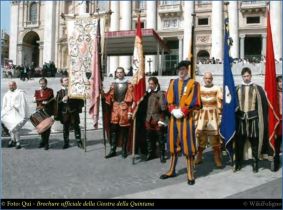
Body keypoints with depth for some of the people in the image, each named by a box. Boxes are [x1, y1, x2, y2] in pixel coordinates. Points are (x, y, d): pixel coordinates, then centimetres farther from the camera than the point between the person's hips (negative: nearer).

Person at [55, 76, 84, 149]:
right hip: (65, 112, 0)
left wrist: (79, 106, -1)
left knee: (76, 127, 5)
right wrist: (62, 100, -16)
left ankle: (79, 142, 14)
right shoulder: (60, 92, 5)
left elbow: (79, 99, 11)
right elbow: (57, 103, -1)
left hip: (74, 112, 0)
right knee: (65, 128, 6)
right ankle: (66, 143, 17)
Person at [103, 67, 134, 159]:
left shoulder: (129, 85, 2)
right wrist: (104, 94, -13)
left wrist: (130, 111, -11)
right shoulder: (113, 84, 13)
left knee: (124, 131, 3)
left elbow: (131, 99, -4)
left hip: (124, 109, -3)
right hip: (115, 109, 3)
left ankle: (124, 150, 14)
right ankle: (112, 150, 10)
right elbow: (110, 97, 7)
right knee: (113, 130, 3)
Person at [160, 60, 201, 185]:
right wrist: (173, 110, -9)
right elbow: (169, 99, 7)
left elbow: (193, 102, -9)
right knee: (173, 144, 11)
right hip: (173, 117, 5)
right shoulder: (173, 83, 13)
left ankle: (190, 174, 6)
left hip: (186, 118, -4)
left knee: (187, 145, -3)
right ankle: (172, 170, 24)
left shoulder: (193, 84, -1)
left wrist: (182, 112, -15)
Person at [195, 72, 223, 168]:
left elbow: (220, 103, -2)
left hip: (213, 115, -2)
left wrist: (220, 116, -7)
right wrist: (195, 116, 6)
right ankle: (199, 157, 17)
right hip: (202, 115, 3)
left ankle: (217, 159, 4)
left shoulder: (217, 89, 0)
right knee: (200, 135, 4)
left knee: (215, 137, -5)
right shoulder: (199, 89, 9)